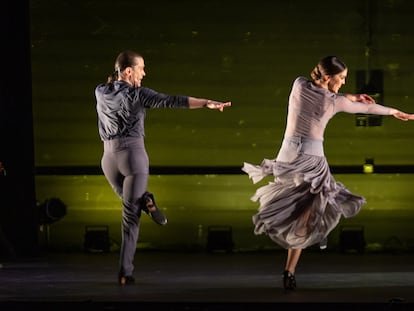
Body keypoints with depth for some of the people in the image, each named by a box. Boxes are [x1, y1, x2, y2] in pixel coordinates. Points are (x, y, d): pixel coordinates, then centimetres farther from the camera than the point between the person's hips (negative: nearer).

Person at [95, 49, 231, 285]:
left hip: (109, 157, 5)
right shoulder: (137, 94, -8)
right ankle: (125, 272, -9)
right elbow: (172, 101, -17)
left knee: (131, 204, 28)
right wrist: (207, 103, -20)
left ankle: (144, 200, -5)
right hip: (133, 155, -4)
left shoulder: (100, 92, 6)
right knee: (131, 215, 0)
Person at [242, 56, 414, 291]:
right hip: (312, 159, -4)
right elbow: (366, 107, 11)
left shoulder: (299, 85, 1)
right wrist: (394, 112, 28)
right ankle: (289, 272, -5)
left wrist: (350, 96, 16)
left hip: (287, 156, 4)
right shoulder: (335, 101, -4)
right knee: (302, 219, 1)